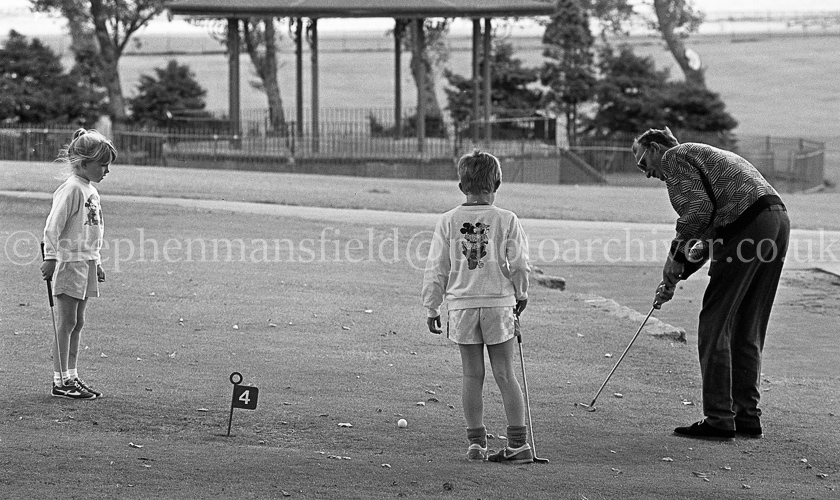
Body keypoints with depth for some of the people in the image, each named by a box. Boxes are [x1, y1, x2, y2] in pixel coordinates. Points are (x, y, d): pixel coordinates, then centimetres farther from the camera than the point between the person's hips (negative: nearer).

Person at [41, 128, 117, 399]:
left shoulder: (91, 191, 13)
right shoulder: (71, 189, -14)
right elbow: (52, 227, -17)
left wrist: (96, 263, 21)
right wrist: (50, 258, -19)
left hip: (86, 264, 9)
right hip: (69, 262, -9)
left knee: (77, 323, 11)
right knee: (66, 323, -4)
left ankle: (72, 377, 17)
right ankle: (60, 381, 0)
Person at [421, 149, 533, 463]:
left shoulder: (448, 222, -2)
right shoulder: (507, 220, -5)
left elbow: (436, 269, 1)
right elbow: (519, 265, -2)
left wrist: (431, 308, 10)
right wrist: (521, 295, 16)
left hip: (461, 305, 1)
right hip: (499, 302, -1)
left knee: (472, 375, 8)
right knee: (505, 374, 4)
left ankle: (476, 442, 9)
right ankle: (518, 443, 2)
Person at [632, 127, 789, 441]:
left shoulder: (674, 157, 5)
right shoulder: (704, 156, 33)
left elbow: (699, 209, -12)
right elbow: (710, 230, 29)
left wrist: (676, 258, 0)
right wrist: (677, 275, 25)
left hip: (747, 225, -9)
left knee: (715, 326, -3)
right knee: (748, 330, 14)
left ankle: (719, 420, -5)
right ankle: (748, 417, 16)